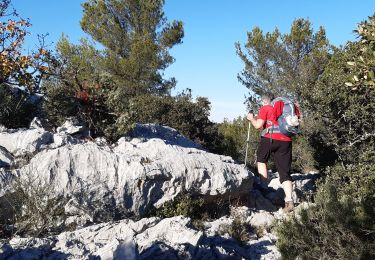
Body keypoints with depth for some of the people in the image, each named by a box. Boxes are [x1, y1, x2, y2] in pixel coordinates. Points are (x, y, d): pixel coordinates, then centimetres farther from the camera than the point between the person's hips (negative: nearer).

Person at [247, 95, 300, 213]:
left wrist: (251, 118, 14)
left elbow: (258, 125, -4)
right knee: (285, 172, 3)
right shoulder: (283, 107, 22)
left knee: (261, 160, 23)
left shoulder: (265, 108, 5)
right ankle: (289, 201, -9)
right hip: (286, 141, 5)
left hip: (270, 138, -4)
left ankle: (264, 186, 10)